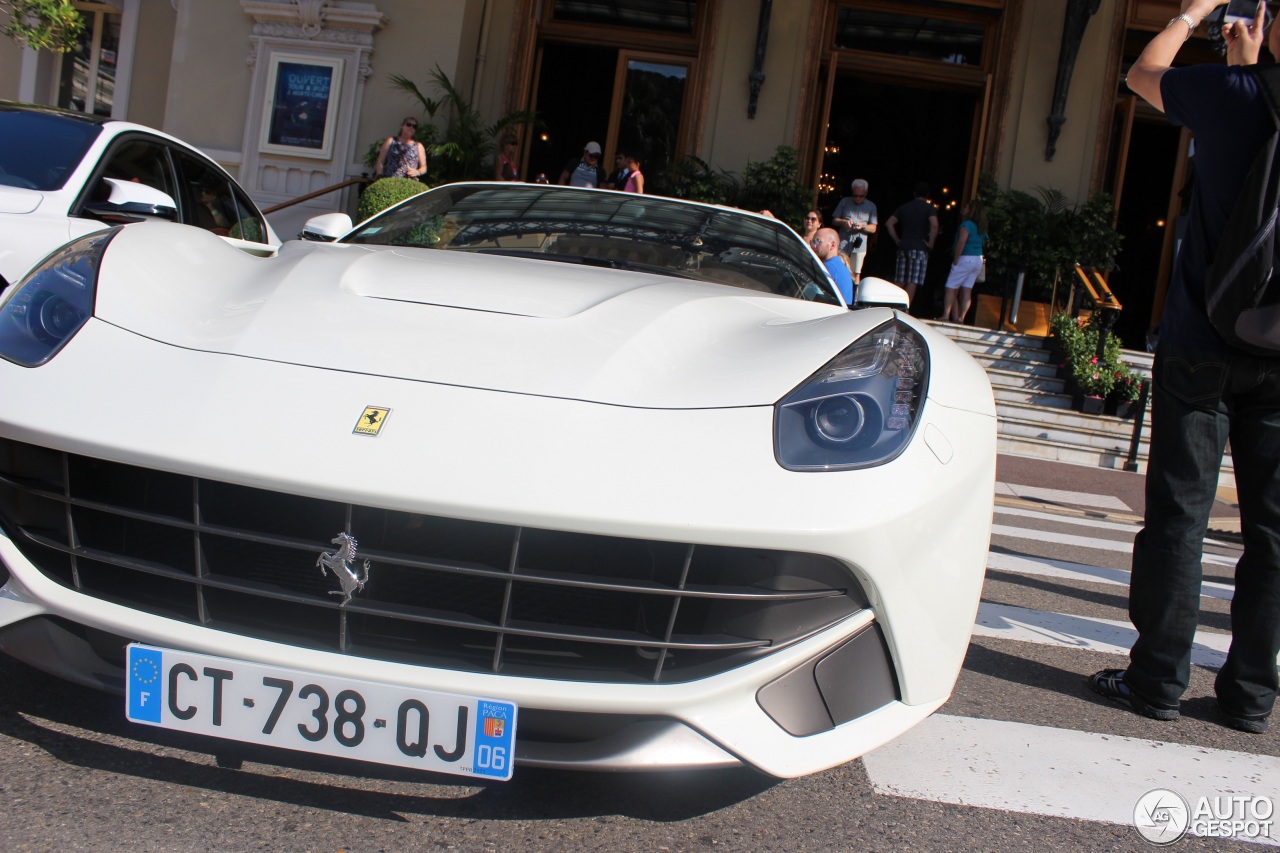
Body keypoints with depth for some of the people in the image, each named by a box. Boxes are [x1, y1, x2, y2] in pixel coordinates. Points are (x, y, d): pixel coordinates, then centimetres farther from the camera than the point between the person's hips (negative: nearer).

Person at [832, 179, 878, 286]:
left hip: (859, 245, 0)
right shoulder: (844, 202, 9)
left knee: (856, 274, 1)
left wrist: (863, 226, -14)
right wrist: (843, 222, -11)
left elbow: (873, 229, 7)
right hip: (843, 243, 0)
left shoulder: (871, 206, 8)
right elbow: (834, 221, 11)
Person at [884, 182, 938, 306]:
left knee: (900, 282, 8)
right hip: (920, 248, -5)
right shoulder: (929, 208, -1)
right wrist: (930, 243, -10)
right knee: (912, 283, -6)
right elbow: (934, 225, -19)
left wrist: (897, 240, 12)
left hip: (903, 247, 5)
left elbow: (889, 223, 11)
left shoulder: (904, 207, 14)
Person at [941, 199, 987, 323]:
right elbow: (983, 242, 16)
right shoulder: (981, 228, 12)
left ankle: (946, 316, -12)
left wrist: (955, 260, -16)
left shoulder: (967, 224, -12)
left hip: (965, 259, -8)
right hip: (978, 260, 8)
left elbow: (961, 242, -21)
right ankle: (960, 318, 2)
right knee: (967, 291, 6)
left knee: (951, 288, -5)